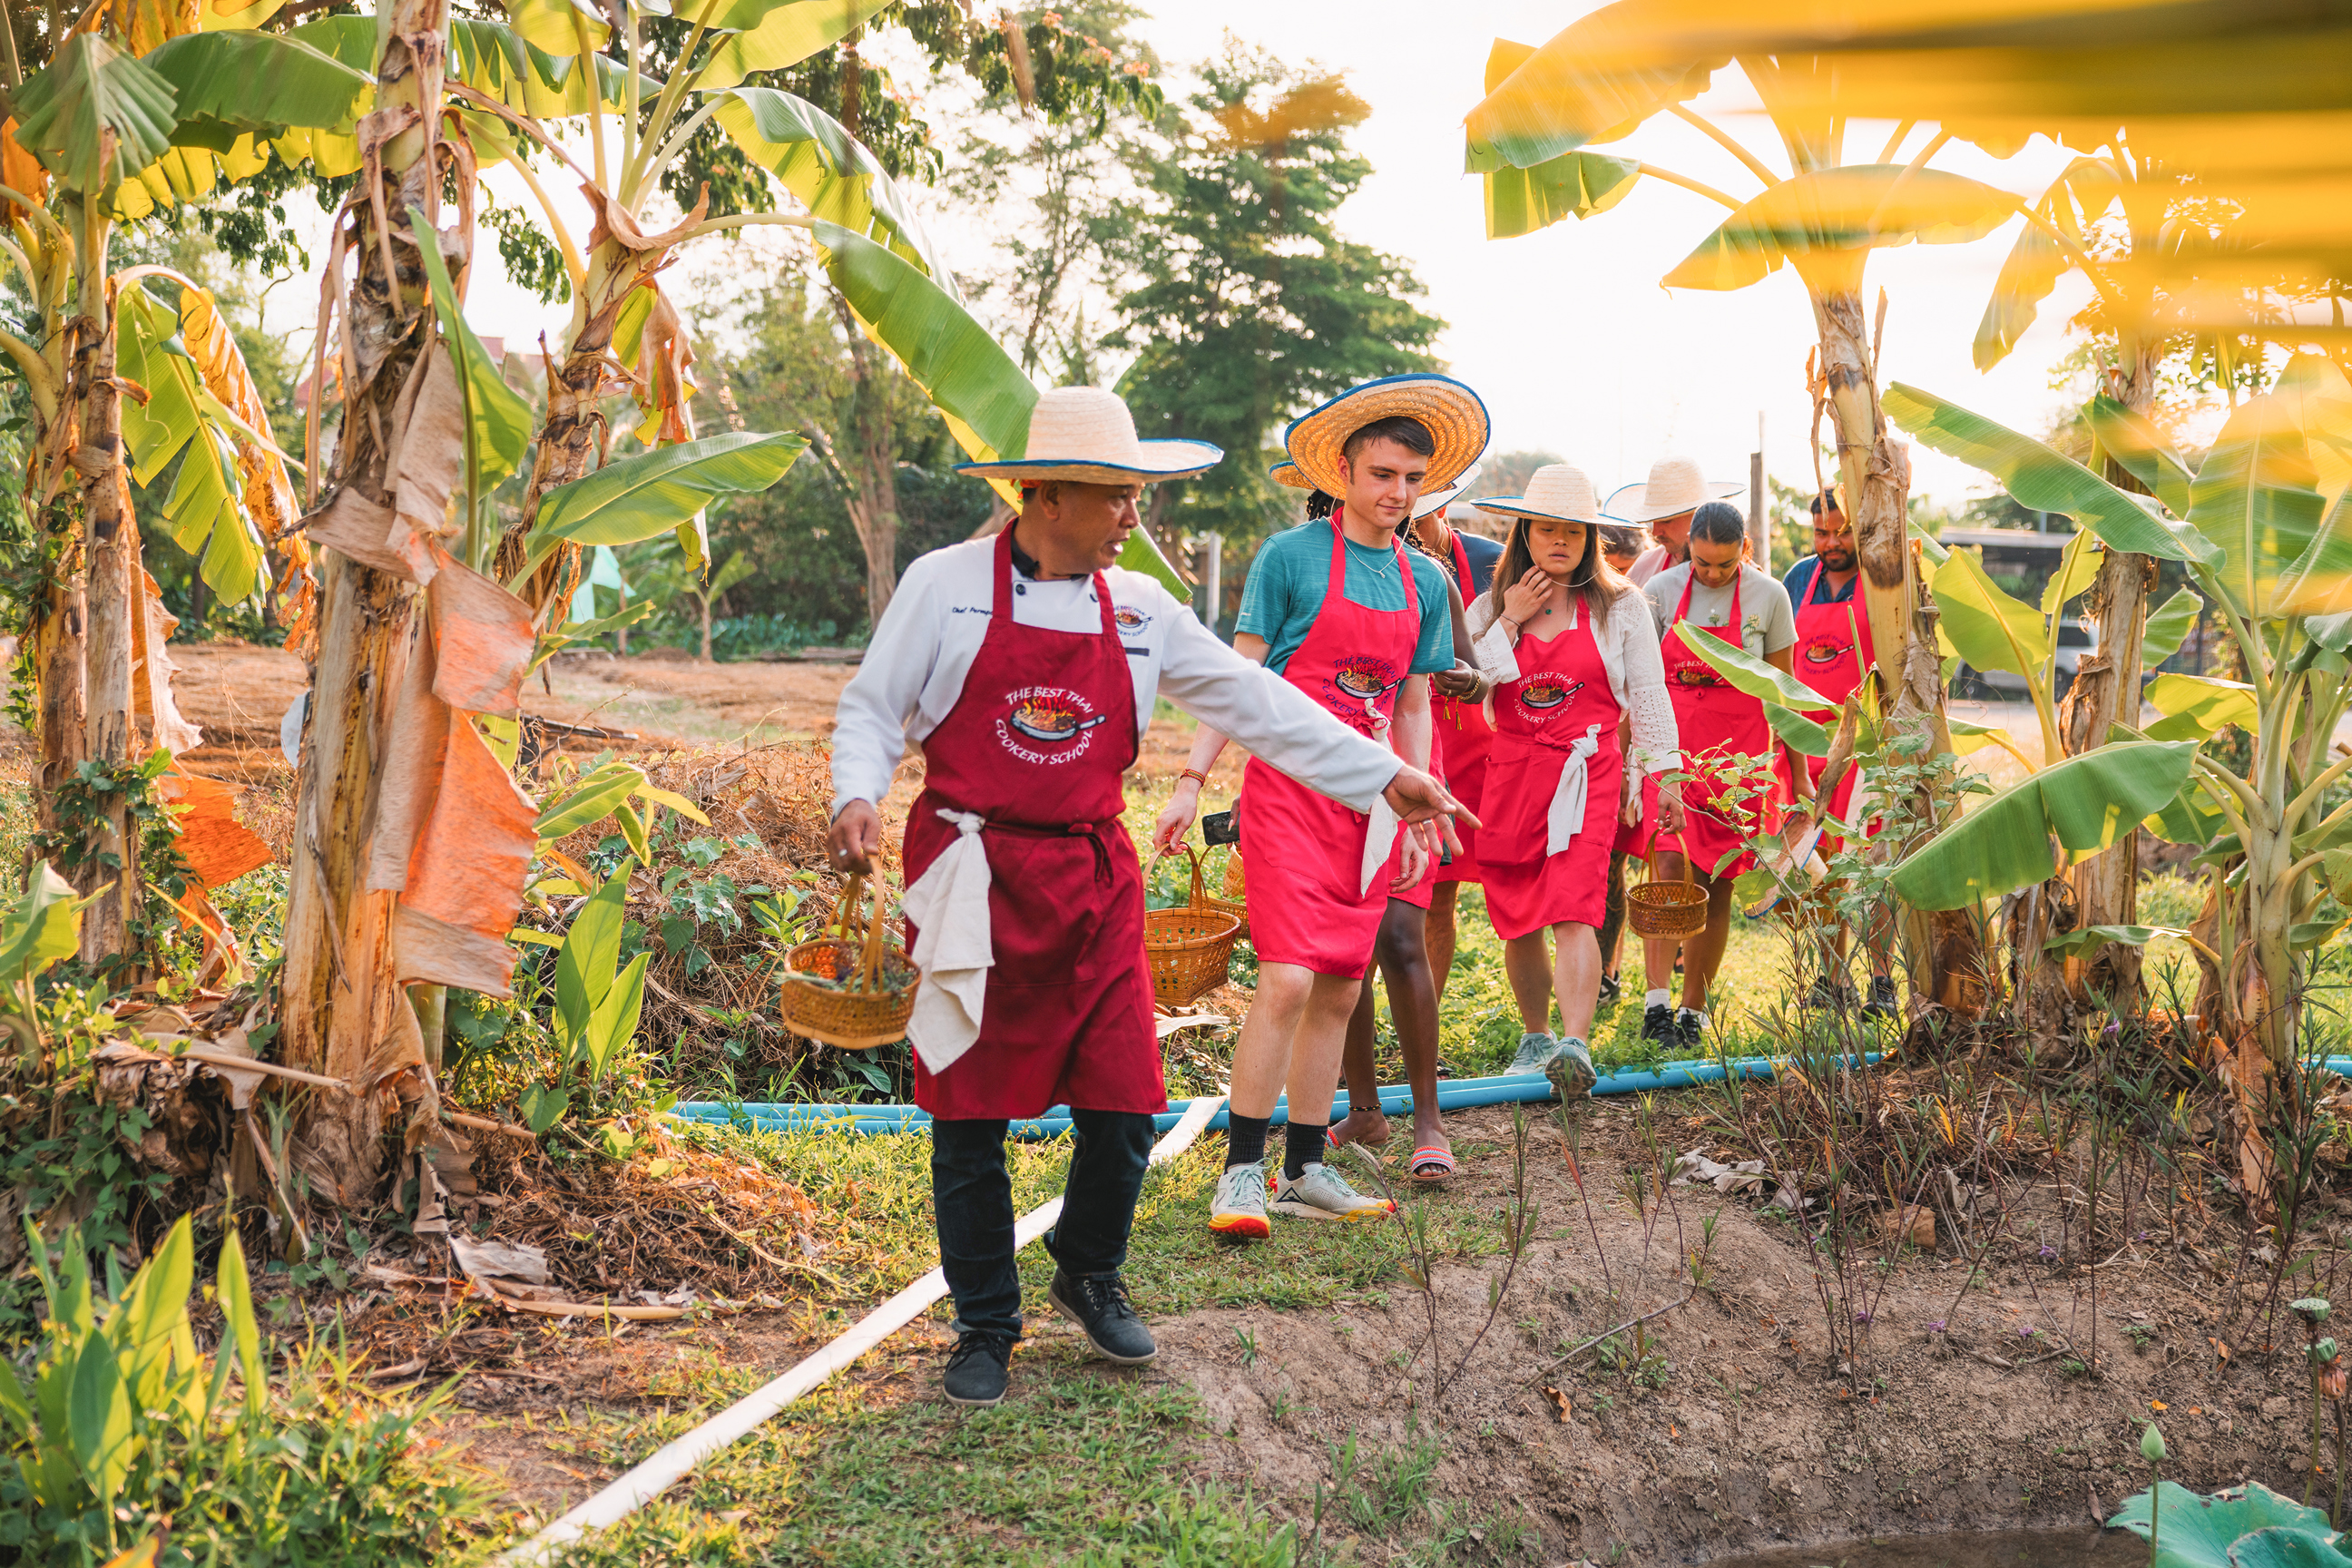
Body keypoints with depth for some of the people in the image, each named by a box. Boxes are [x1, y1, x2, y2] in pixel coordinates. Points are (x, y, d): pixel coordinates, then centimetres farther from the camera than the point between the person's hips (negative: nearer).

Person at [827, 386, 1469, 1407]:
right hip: (975, 881, -3)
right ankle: (985, 1327, 22)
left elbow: (1252, 702, 9)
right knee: (971, 1121, 4)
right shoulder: (945, 585, -3)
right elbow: (872, 711, 2)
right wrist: (857, 798, -19)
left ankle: (1088, 1278, 30)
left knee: (1123, 1109, 2)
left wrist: (1384, 776, 5)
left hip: (1093, 882, 3)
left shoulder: (1139, 610, 8)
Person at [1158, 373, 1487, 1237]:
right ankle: (1242, 1172, -6)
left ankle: (1304, 1171, 16)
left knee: (1339, 993, 6)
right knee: (1287, 980, -14)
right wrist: (1192, 781, -9)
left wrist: (1418, 816, 14)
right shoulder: (1292, 556, -4)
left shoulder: (1425, 582, 11)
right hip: (1288, 785, -5)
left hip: (1368, 801, 5)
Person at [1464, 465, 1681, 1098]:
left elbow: (1647, 692, 7)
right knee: (1517, 919, 6)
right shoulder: (1494, 604, 10)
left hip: (1587, 769, -3)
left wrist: (1663, 771, 3)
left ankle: (1575, 1046, -26)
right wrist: (1511, 621, -6)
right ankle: (1534, 1038, 23)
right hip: (1511, 770, 3)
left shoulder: (1620, 605, 5)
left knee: (1571, 912, -18)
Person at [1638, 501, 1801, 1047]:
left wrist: (1798, 770, 10)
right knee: (1670, 866, -17)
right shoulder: (1661, 591, 1)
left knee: (1716, 882, 2)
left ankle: (1693, 1008, 13)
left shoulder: (1768, 596, 2)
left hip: (1740, 753, 1)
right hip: (1669, 742, 0)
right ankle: (1656, 1002, -18)